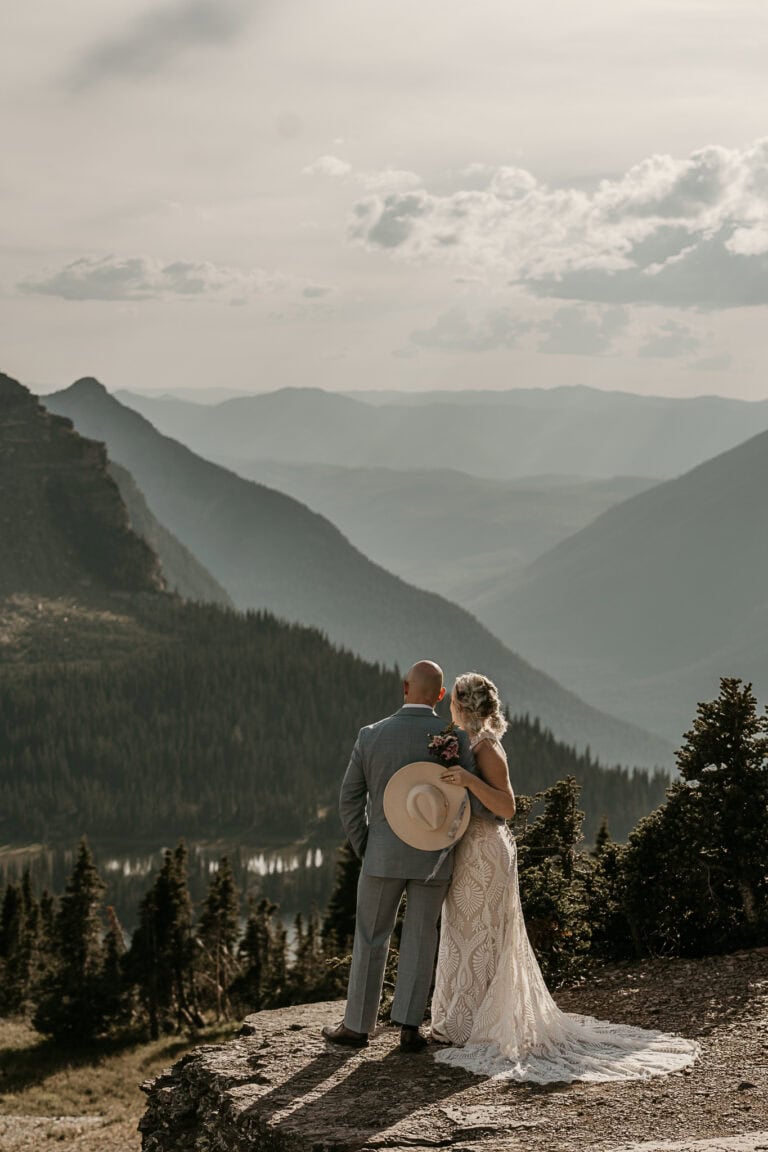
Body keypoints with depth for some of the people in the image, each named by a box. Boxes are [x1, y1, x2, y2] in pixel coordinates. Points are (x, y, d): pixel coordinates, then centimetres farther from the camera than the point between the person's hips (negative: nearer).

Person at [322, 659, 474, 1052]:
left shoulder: (371, 735, -5)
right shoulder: (455, 739, -8)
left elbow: (350, 801, -1)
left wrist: (364, 850, 9)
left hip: (383, 854, 0)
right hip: (433, 857, 0)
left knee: (370, 939, 10)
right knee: (420, 939, 10)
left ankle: (358, 1025, 16)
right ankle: (408, 1025, 6)